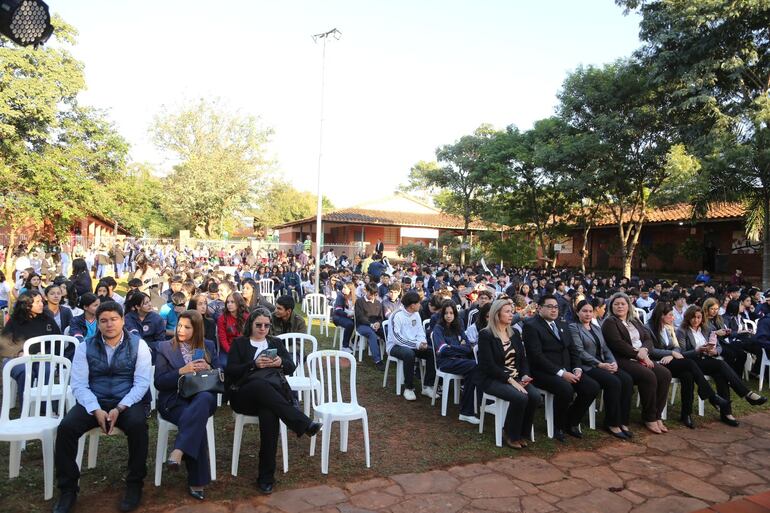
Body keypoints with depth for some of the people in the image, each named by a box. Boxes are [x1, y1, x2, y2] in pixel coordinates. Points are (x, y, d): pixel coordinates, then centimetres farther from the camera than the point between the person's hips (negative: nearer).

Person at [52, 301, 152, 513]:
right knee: (66, 428, -24)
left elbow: (142, 383, -7)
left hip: (129, 402, -2)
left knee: (138, 425, -33)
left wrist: (120, 408, -22)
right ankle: (68, 488, -4)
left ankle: (135, 484, -11)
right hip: (94, 402, 3)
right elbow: (79, 385, -2)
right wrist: (96, 410, -18)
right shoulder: (85, 347, 4)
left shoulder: (138, 345, -2)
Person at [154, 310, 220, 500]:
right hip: (174, 400, -1)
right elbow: (159, 382, 0)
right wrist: (182, 371, -14)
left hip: (203, 397, 2)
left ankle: (178, 451, -42)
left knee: (205, 398, -38)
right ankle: (196, 482, -28)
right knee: (197, 420, -34)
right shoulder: (165, 347, 8)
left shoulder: (208, 346, 14)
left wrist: (208, 369, -8)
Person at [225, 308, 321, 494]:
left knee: (269, 413, -37)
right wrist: (254, 364, -14)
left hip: (274, 393, 1)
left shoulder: (276, 342, 22)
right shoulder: (239, 343, 15)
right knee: (261, 384, -39)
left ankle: (266, 476, -30)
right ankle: (303, 423, -40)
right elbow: (230, 371, 1)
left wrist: (280, 362, -10)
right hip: (245, 396, -1)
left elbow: (291, 368, 13)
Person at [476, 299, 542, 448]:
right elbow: (489, 365, -16)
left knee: (536, 396, -21)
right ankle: (510, 435, -7)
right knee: (520, 397, -30)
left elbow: (523, 358, 12)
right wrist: (510, 380, -22)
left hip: (515, 378, 6)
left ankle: (522, 433, 0)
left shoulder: (514, 333, 12)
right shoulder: (485, 334, -9)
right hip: (492, 379, -6)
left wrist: (525, 376, -8)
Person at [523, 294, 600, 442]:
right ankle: (558, 427, -6)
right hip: (543, 372, -7)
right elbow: (537, 355, -17)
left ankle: (572, 423, 8)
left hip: (567, 370, 8)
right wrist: (561, 373, -20)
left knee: (593, 387, -13)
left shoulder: (562, 325, 18)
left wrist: (577, 369, -4)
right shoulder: (531, 326, -8)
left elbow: (573, 350, 15)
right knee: (566, 389, -33)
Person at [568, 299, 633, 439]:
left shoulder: (596, 328, 22)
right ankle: (612, 423, -14)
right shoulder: (573, 328, -1)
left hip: (603, 364, 7)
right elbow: (580, 352, -10)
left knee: (627, 380, -19)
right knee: (613, 382, -28)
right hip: (587, 366, -7)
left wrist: (613, 362, -4)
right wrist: (600, 364, -16)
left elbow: (605, 349, 16)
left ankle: (622, 421, -11)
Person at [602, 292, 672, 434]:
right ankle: (649, 418, -14)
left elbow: (648, 339, 12)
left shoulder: (635, 321, 22)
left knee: (665, 374, -17)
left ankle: (657, 415, -10)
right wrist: (638, 354, -15)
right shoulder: (609, 323, 0)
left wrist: (644, 350, -10)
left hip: (642, 358, 7)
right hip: (623, 360, -7)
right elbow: (618, 344, -12)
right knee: (648, 376, -29)